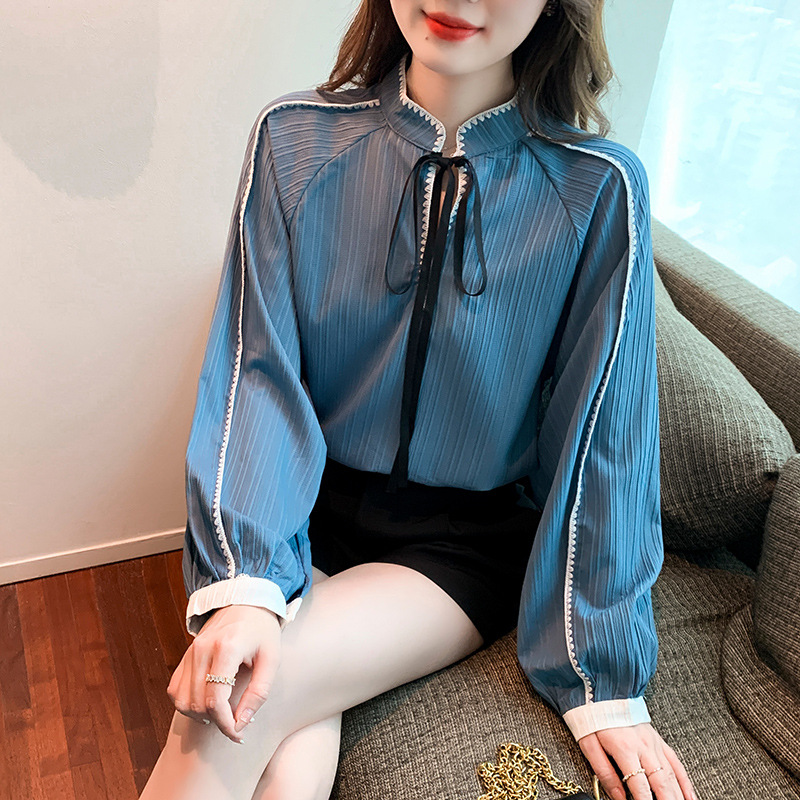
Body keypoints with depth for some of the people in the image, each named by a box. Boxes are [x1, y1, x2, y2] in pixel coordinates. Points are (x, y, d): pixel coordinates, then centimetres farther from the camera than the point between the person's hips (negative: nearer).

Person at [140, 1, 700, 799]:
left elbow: (601, 437, -7)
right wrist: (245, 577, -22)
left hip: (469, 539, -1)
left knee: (238, 712, -22)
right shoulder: (296, 137, -6)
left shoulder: (601, 189, -12)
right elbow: (256, 372, -9)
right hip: (306, 505, 2)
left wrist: (604, 679, -3)